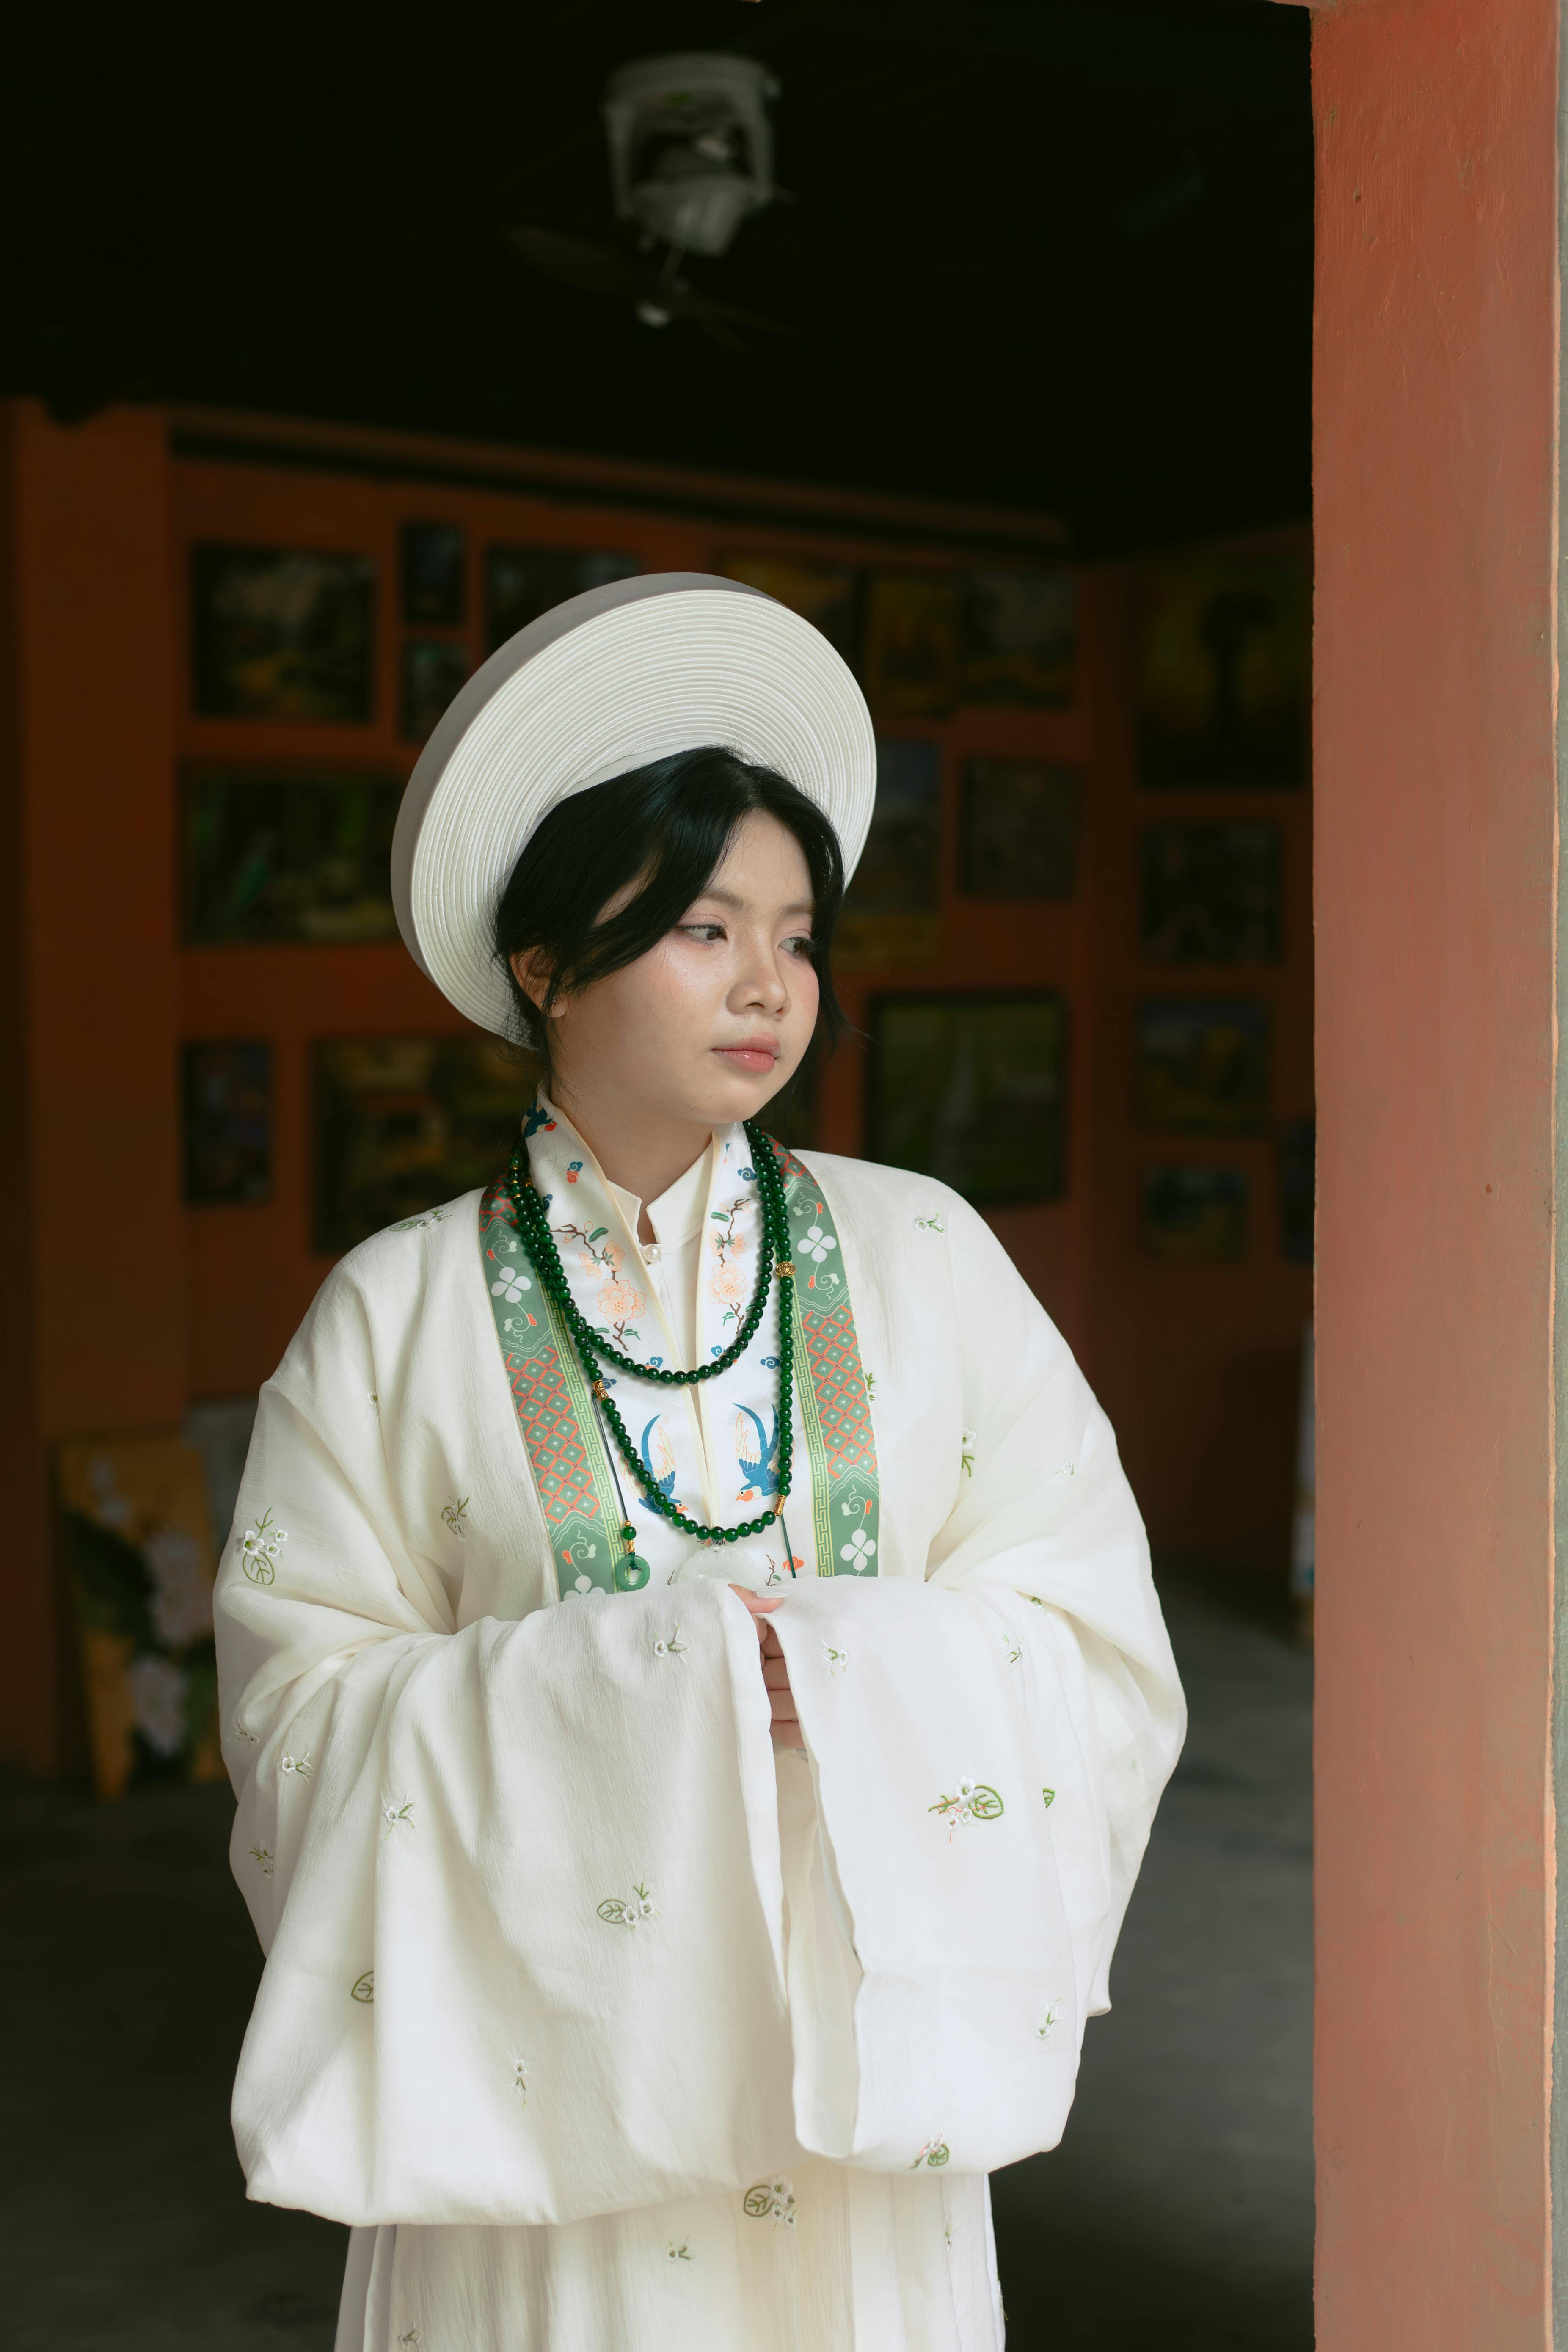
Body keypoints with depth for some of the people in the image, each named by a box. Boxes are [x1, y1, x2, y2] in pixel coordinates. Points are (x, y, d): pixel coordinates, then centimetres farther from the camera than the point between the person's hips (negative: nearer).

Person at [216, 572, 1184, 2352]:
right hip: (543, 2054, -1)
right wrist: (657, 1670, -19)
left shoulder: (921, 1259, -1)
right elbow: (307, 1719, -8)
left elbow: (1095, 1655, -2)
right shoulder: (396, 1319, -5)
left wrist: (833, 1676, -18)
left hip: (857, 2044, 2)